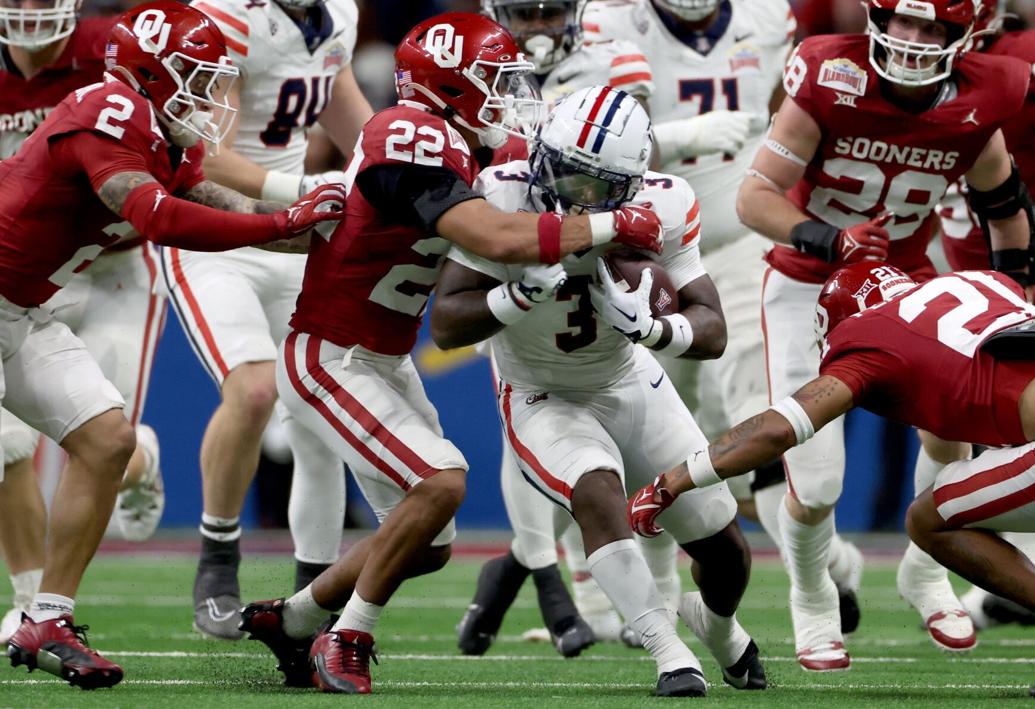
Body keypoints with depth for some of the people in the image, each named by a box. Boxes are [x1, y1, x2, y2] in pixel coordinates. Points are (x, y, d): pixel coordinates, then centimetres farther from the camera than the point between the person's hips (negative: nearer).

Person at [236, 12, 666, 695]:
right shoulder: (414, 145, -26)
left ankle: (289, 619, 31)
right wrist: (611, 227, -31)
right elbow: (498, 240, -37)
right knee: (441, 481, -25)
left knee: (427, 547, 11)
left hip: (387, 362, 10)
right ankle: (345, 642, -10)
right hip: (330, 361, -10)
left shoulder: (461, 148, 4)